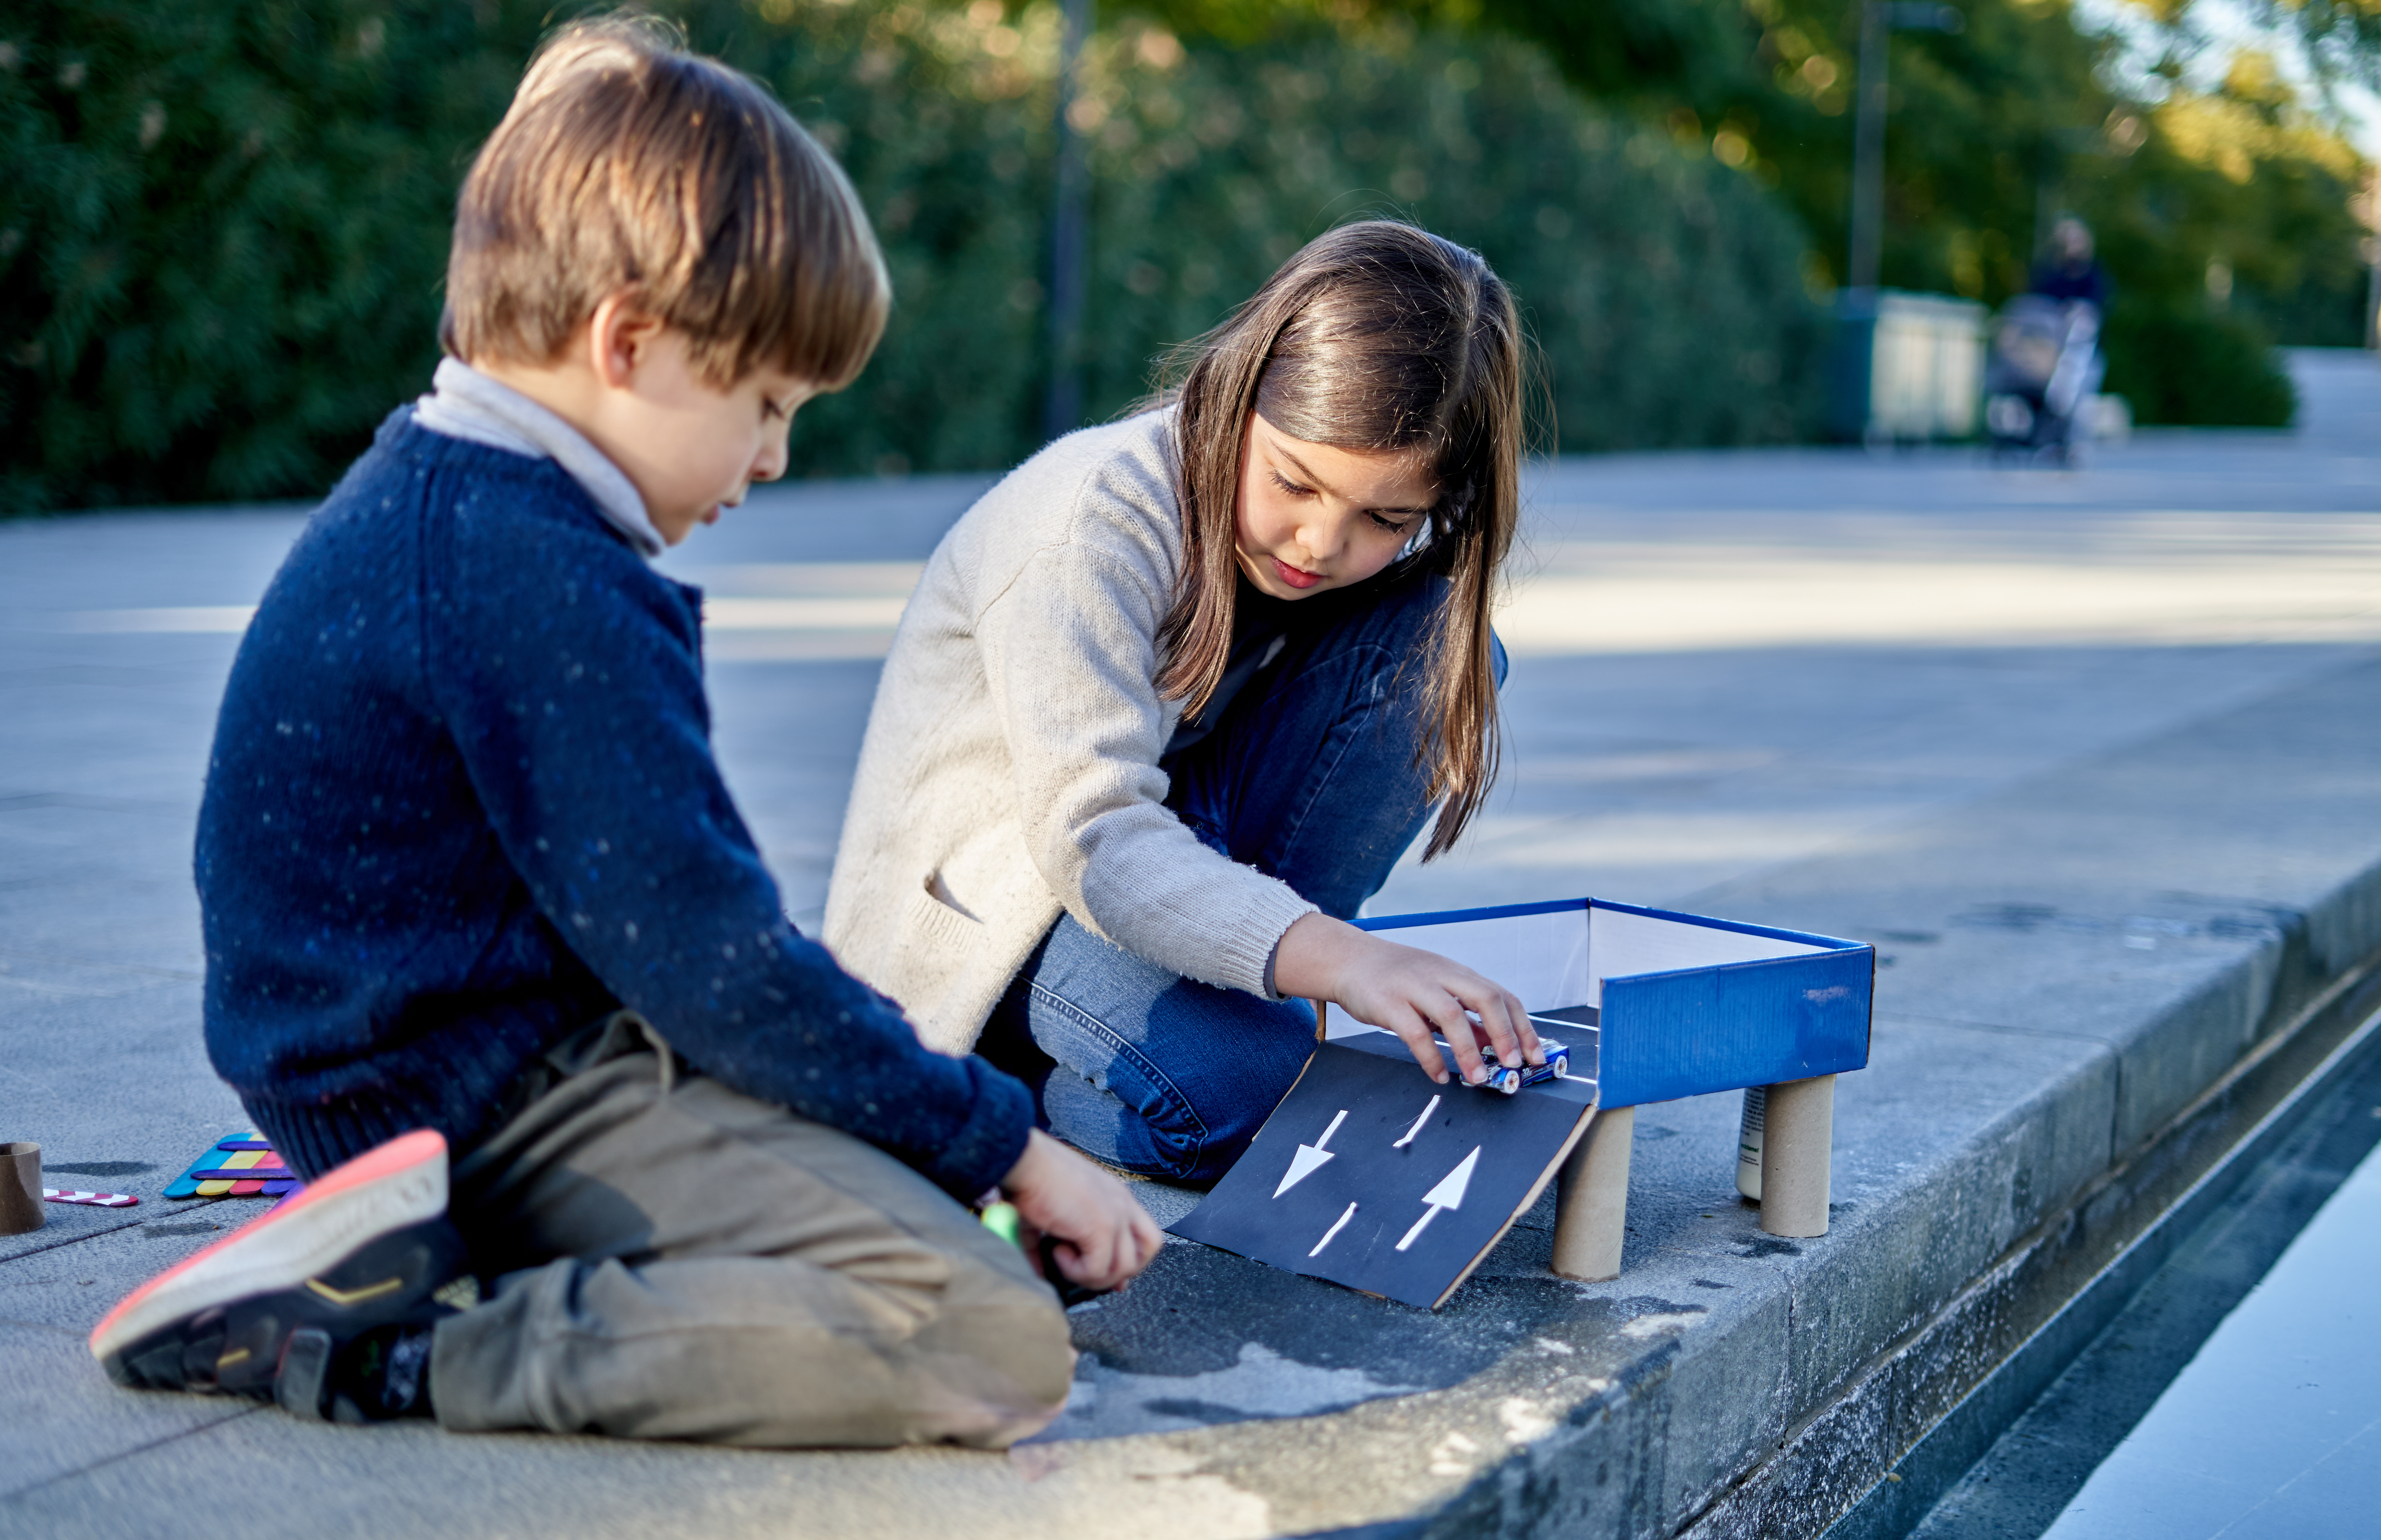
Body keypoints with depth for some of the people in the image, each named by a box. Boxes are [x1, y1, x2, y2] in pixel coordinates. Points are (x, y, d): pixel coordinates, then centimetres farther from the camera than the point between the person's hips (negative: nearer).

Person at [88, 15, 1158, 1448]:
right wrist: (1008, 1143, -11)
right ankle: (395, 1345, -18)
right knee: (999, 1345, -22)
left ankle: (413, 1253, 7)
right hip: (514, 1101, -11)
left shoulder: (418, 502, 13)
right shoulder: (540, 578, -20)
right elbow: (705, 956, -20)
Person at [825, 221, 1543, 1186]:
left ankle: (1253, 987, -10)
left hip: (1183, 855, 6)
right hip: (984, 916, -6)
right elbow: (1093, 835, -35)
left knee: (1440, 654, -13)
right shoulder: (1099, 518, -27)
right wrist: (1336, 959, -50)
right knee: (1238, 1086, -36)